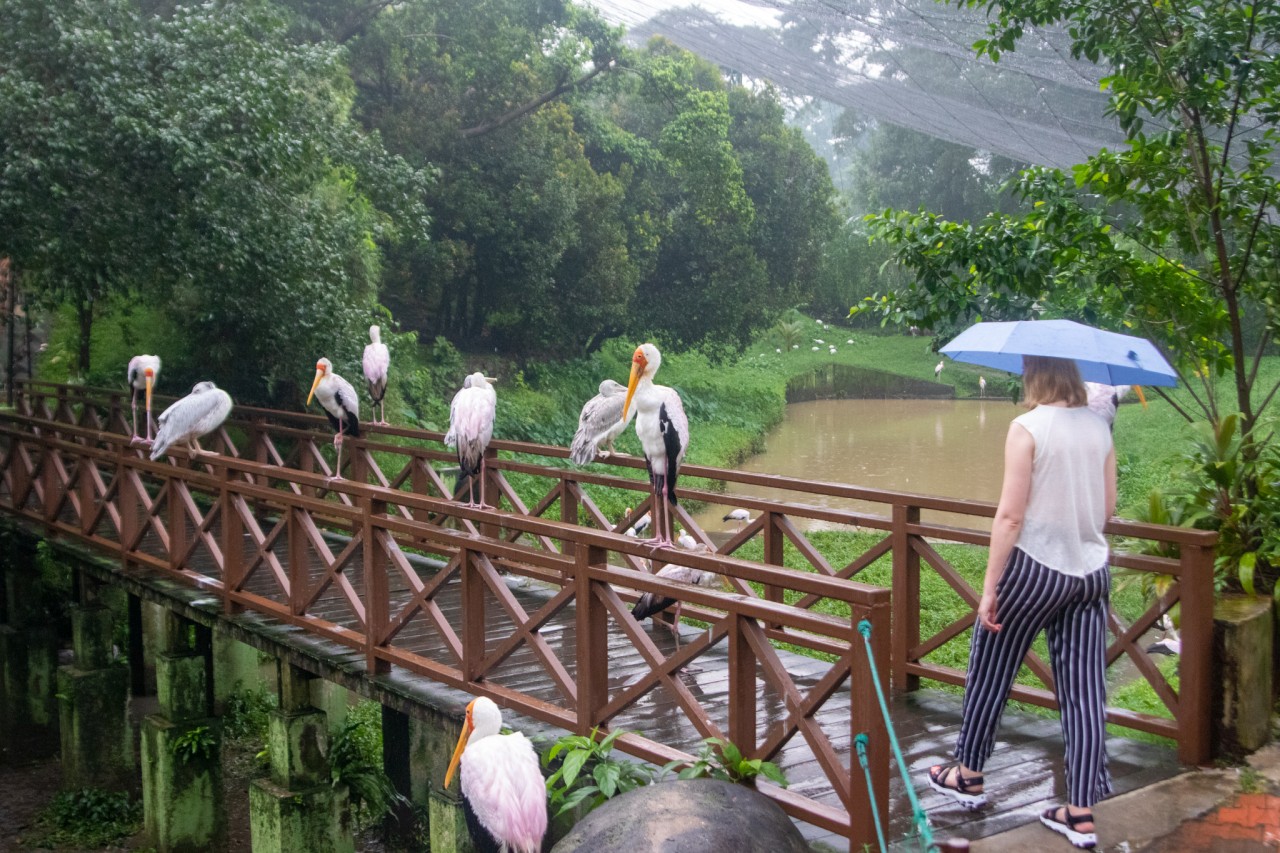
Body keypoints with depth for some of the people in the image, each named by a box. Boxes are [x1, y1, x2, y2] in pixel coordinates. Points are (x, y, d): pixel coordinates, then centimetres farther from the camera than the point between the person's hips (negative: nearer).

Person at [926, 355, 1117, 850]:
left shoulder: (1027, 427, -13)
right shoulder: (1099, 427, 5)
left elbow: (1010, 515, -16)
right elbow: (1107, 508, 10)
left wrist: (989, 587, -12)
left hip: (1034, 568, -5)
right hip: (1091, 573, 6)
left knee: (990, 672, 13)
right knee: (1084, 689, 6)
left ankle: (968, 777, 28)